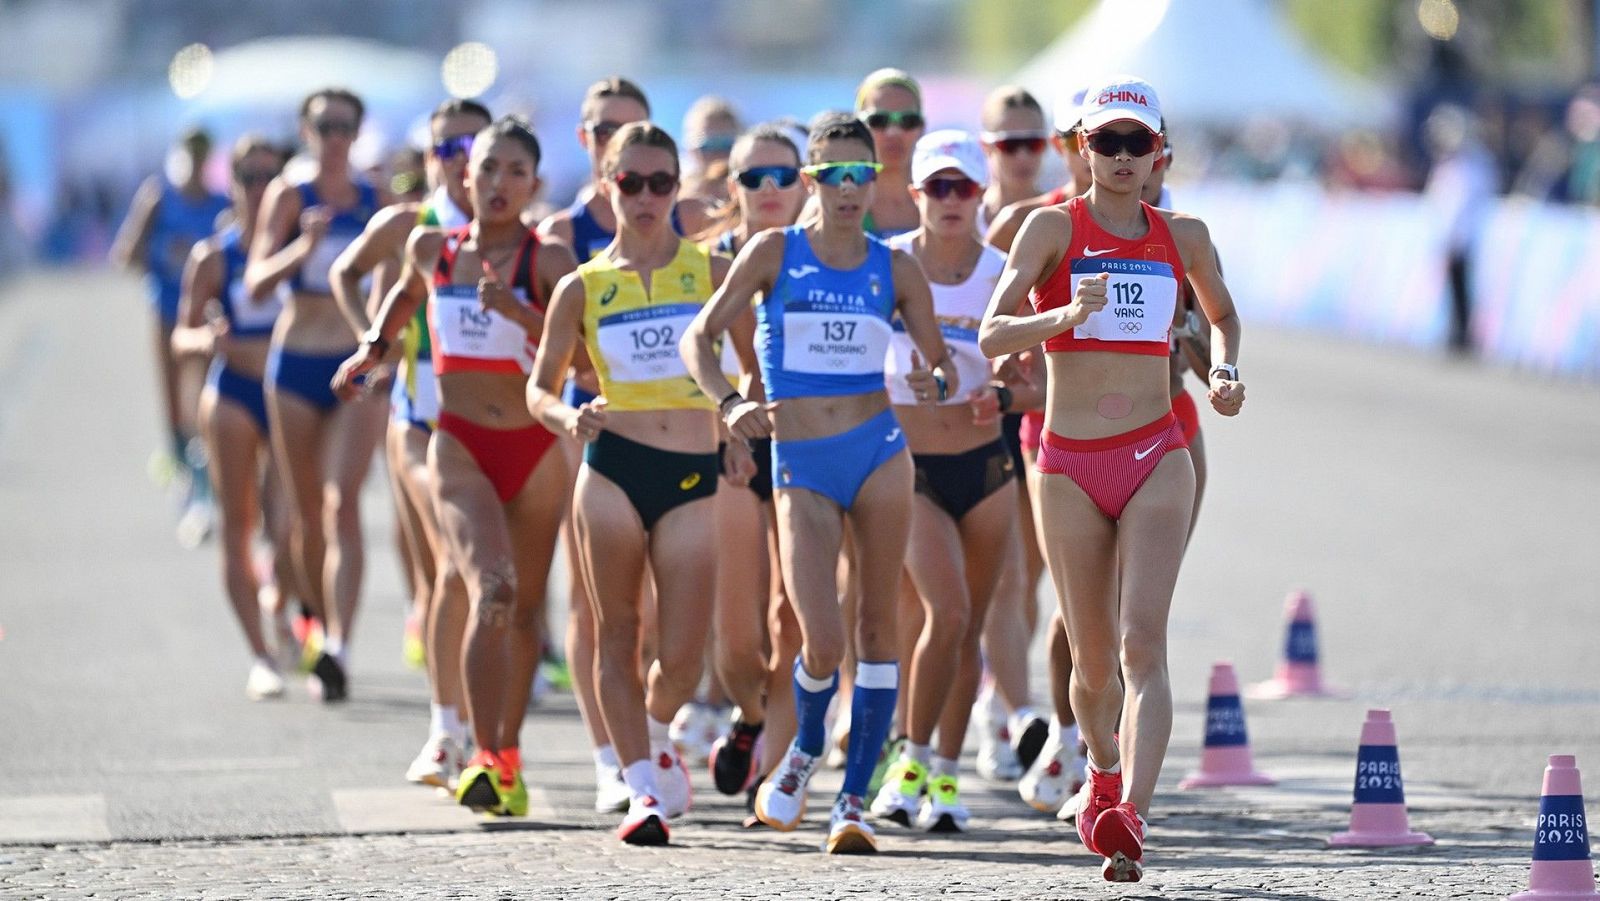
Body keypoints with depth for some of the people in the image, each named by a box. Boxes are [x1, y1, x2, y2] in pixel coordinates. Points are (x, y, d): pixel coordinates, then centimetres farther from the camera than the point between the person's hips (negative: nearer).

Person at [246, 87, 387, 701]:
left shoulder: (378, 203, 5)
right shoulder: (290, 196, 1)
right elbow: (257, 281, -9)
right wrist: (304, 246, -26)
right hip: (296, 362, 1)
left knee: (343, 501, -16)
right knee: (307, 513, 8)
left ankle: (338, 650, -24)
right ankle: (324, 634, 26)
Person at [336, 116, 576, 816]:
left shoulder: (547, 260, -4)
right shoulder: (431, 248, 5)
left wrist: (520, 313, -26)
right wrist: (374, 346, 23)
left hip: (535, 445, 0)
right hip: (460, 447, 0)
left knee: (525, 605, 12)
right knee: (490, 591, -21)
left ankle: (508, 756, 30)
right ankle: (484, 760, -27)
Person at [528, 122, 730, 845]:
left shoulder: (711, 273, 6)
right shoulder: (582, 287, 6)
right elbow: (539, 387, 11)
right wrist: (568, 419, -10)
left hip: (693, 478, 0)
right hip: (613, 466, 0)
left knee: (682, 662, -2)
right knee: (618, 636, 0)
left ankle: (653, 732, 31)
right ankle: (643, 789, 7)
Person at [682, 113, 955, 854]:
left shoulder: (894, 269, 5)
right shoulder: (774, 253, 2)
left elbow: (943, 366, 8)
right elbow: (699, 336, -2)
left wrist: (934, 384, -16)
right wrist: (728, 404, -20)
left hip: (877, 451, 2)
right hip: (800, 466, -2)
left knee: (876, 627, 2)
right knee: (822, 641, -12)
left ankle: (854, 800, 11)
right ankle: (804, 751, 19)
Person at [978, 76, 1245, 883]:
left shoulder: (1182, 236, 8)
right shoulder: (1053, 227, -1)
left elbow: (1222, 314, 27)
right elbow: (992, 334, -11)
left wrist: (1225, 371, 6)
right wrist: (1064, 316, -29)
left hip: (1155, 459, 0)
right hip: (1070, 462, 0)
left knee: (1142, 643, -17)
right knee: (1094, 659, 9)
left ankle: (1129, 818, -28)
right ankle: (1103, 775, 38)